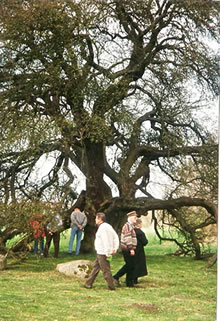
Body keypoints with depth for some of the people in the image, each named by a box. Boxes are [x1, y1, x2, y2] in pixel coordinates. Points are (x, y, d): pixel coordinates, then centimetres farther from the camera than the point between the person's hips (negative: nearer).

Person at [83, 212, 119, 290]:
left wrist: (107, 252, -21)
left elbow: (106, 241, -23)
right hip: (100, 252, 10)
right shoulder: (108, 226, 13)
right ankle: (88, 284, 23)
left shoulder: (102, 228, -17)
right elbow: (116, 238, 13)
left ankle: (111, 286, 3)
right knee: (96, 267, 16)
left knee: (106, 270, -3)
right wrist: (115, 248, 11)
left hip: (102, 253, -10)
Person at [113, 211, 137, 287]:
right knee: (129, 265, -8)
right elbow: (128, 238, -22)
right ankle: (116, 277, -3)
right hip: (127, 249, -10)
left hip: (129, 249, 10)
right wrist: (131, 249, -24)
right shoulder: (127, 226, -14)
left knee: (132, 266, 10)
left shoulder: (131, 226, 18)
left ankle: (130, 283, 13)